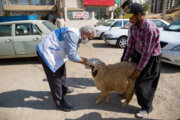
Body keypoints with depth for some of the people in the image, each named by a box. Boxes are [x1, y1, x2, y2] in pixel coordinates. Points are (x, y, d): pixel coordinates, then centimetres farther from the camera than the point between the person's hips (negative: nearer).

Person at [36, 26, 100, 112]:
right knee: (55, 78, -4)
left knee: (62, 73, 21)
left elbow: (73, 54, 7)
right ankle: (59, 103, 11)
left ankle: (63, 90, 45)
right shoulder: (72, 34, -26)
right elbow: (72, 56, -30)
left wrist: (85, 62, -4)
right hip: (47, 52, -10)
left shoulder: (77, 37, 5)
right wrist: (87, 61, -21)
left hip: (55, 53, 10)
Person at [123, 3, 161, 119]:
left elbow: (147, 53, -28)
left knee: (142, 83, -6)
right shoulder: (134, 27, -6)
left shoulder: (150, 29, -31)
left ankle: (147, 108, 16)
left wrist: (138, 70, -21)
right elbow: (131, 44, 2)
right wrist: (125, 60, 4)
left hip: (151, 57, -7)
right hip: (138, 54, 8)